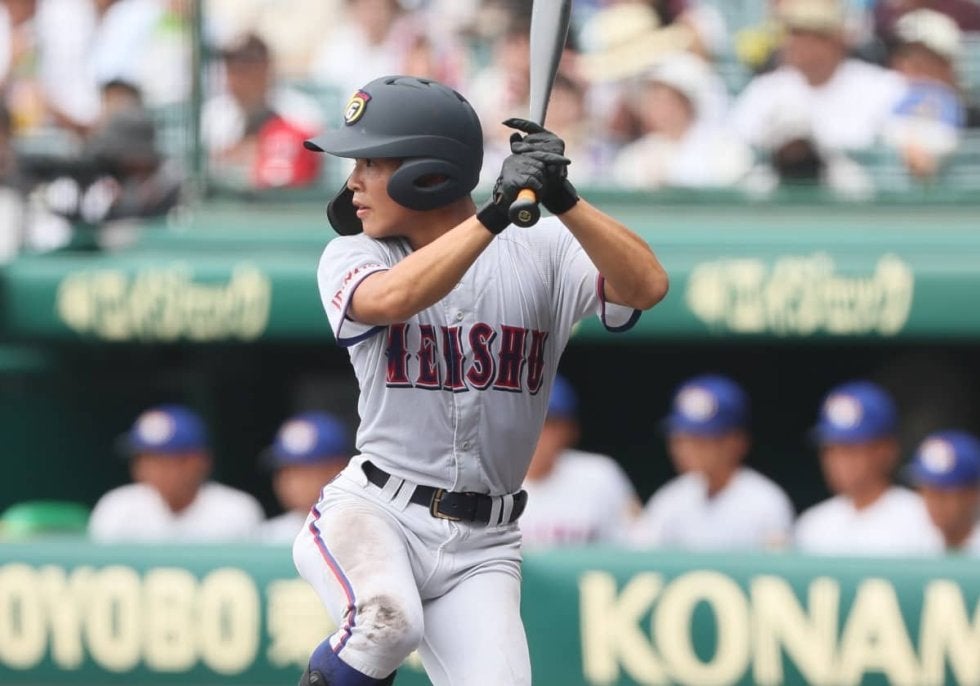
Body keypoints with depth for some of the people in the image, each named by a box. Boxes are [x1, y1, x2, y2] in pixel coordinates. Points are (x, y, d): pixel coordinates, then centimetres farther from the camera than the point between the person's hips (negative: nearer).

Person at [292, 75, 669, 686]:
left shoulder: (541, 254, 1)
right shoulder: (352, 258, 1)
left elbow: (647, 286, -17)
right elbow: (389, 299, -24)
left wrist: (563, 199, -29)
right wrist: (495, 212, -32)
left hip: (482, 547, 2)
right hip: (372, 515, -2)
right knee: (387, 618, -33)